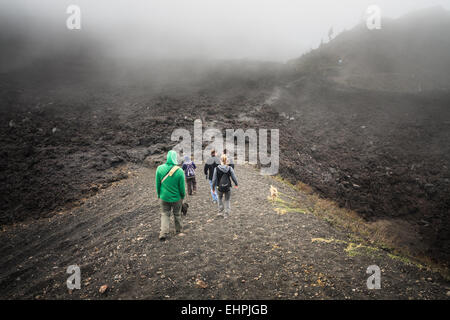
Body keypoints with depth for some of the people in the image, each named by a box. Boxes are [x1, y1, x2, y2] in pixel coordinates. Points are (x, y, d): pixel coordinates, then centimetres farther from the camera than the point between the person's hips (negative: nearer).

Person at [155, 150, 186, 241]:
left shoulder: (160, 168, -13)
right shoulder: (179, 171, -19)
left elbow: (157, 184, -3)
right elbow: (182, 187, -11)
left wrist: (159, 194, 11)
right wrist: (183, 196, 7)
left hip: (164, 197, 1)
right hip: (176, 197, -1)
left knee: (165, 214, 13)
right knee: (177, 214, 19)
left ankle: (163, 233, 0)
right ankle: (179, 229, 37)